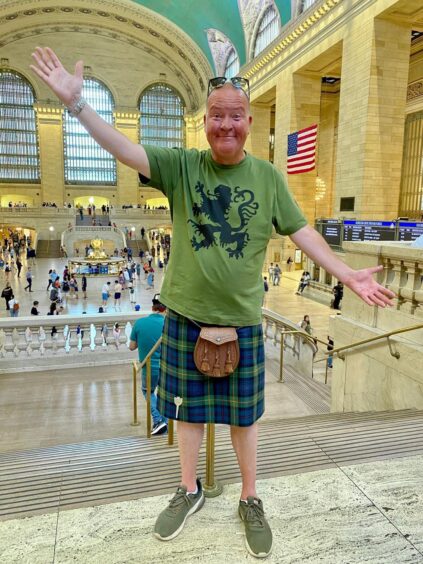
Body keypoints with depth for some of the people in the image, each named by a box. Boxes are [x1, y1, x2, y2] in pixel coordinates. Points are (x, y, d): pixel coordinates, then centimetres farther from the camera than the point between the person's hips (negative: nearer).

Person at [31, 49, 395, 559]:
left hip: (242, 321, 0)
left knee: (243, 415, 14)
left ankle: (250, 500, 38)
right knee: (188, 408, 17)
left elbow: (301, 232, 1)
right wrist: (75, 101, -24)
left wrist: (347, 275, -4)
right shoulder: (181, 167, -3)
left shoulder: (267, 176, -1)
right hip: (185, 316, 1)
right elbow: (125, 150, -13)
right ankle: (189, 491, 42)